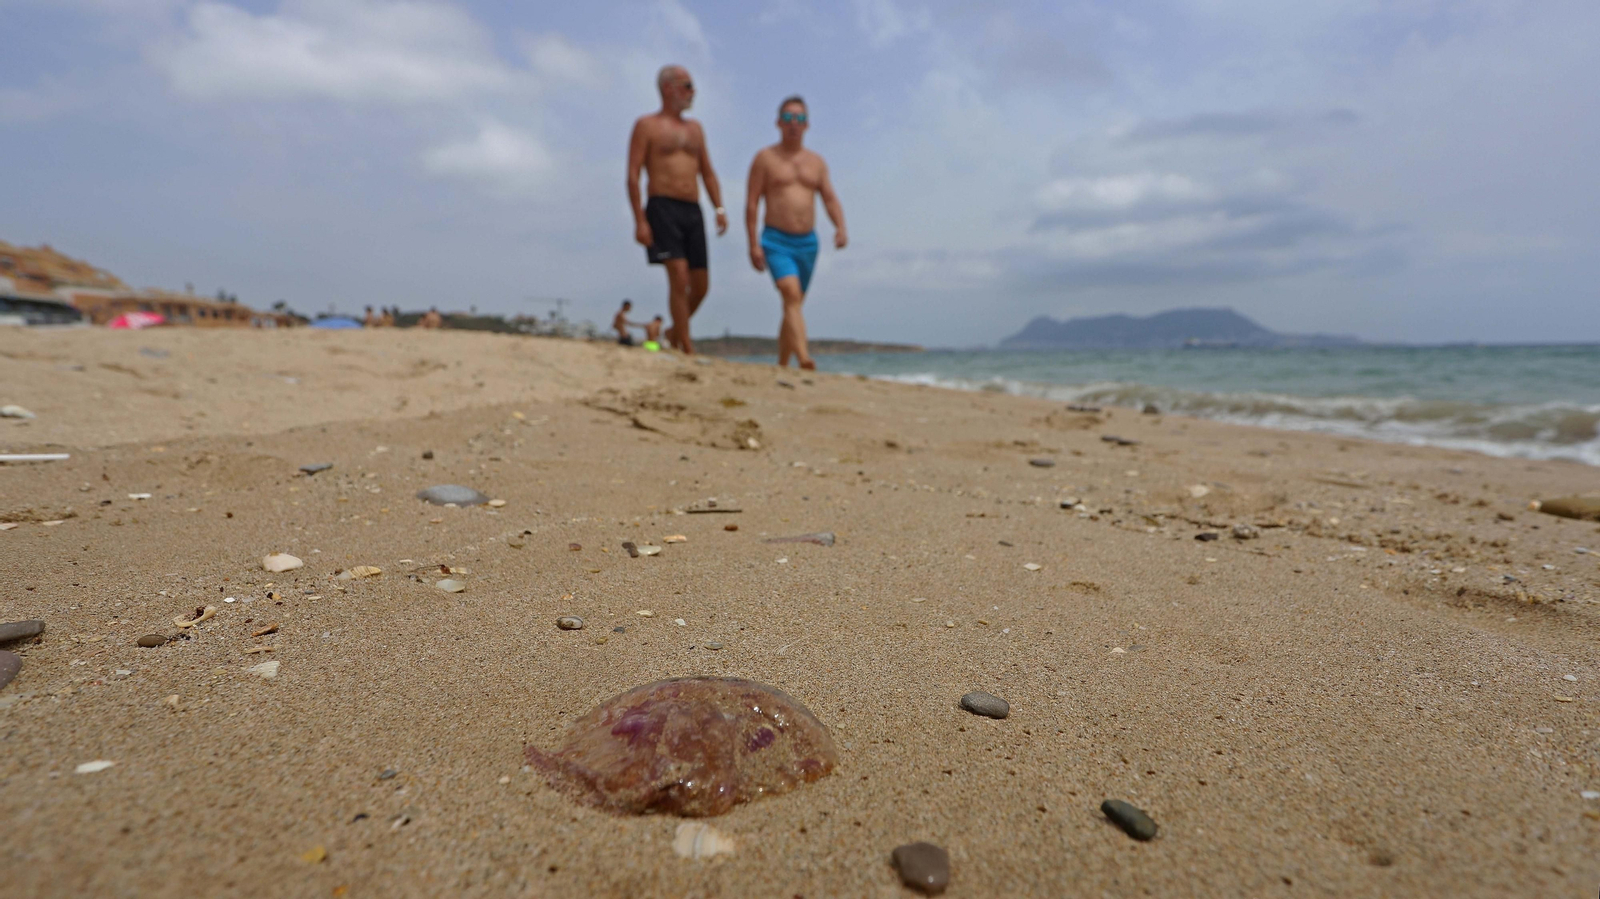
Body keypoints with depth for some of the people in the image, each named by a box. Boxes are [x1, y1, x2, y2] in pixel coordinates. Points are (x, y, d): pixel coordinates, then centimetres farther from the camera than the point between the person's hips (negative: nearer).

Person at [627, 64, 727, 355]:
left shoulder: (695, 128, 22)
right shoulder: (647, 125, 5)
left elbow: (707, 173, 22)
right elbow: (633, 175, -2)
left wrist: (719, 208, 5)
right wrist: (639, 220, -13)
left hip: (693, 211, 6)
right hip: (663, 208, -5)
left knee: (701, 285, 2)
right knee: (679, 277, -16)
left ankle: (675, 332, 25)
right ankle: (687, 349, -13)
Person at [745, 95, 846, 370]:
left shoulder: (817, 162, 15)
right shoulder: (765, 158, 3)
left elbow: (830, 199, 9)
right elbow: (751, 203, -1)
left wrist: (840, 227, -11)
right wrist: (753, 244, -10)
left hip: (808, 242, 5)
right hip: (776, 240, -5)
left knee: (793, 304, 9)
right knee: (791, 296, -23)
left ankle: (782, 365, 17)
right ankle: (804, 358, -35)